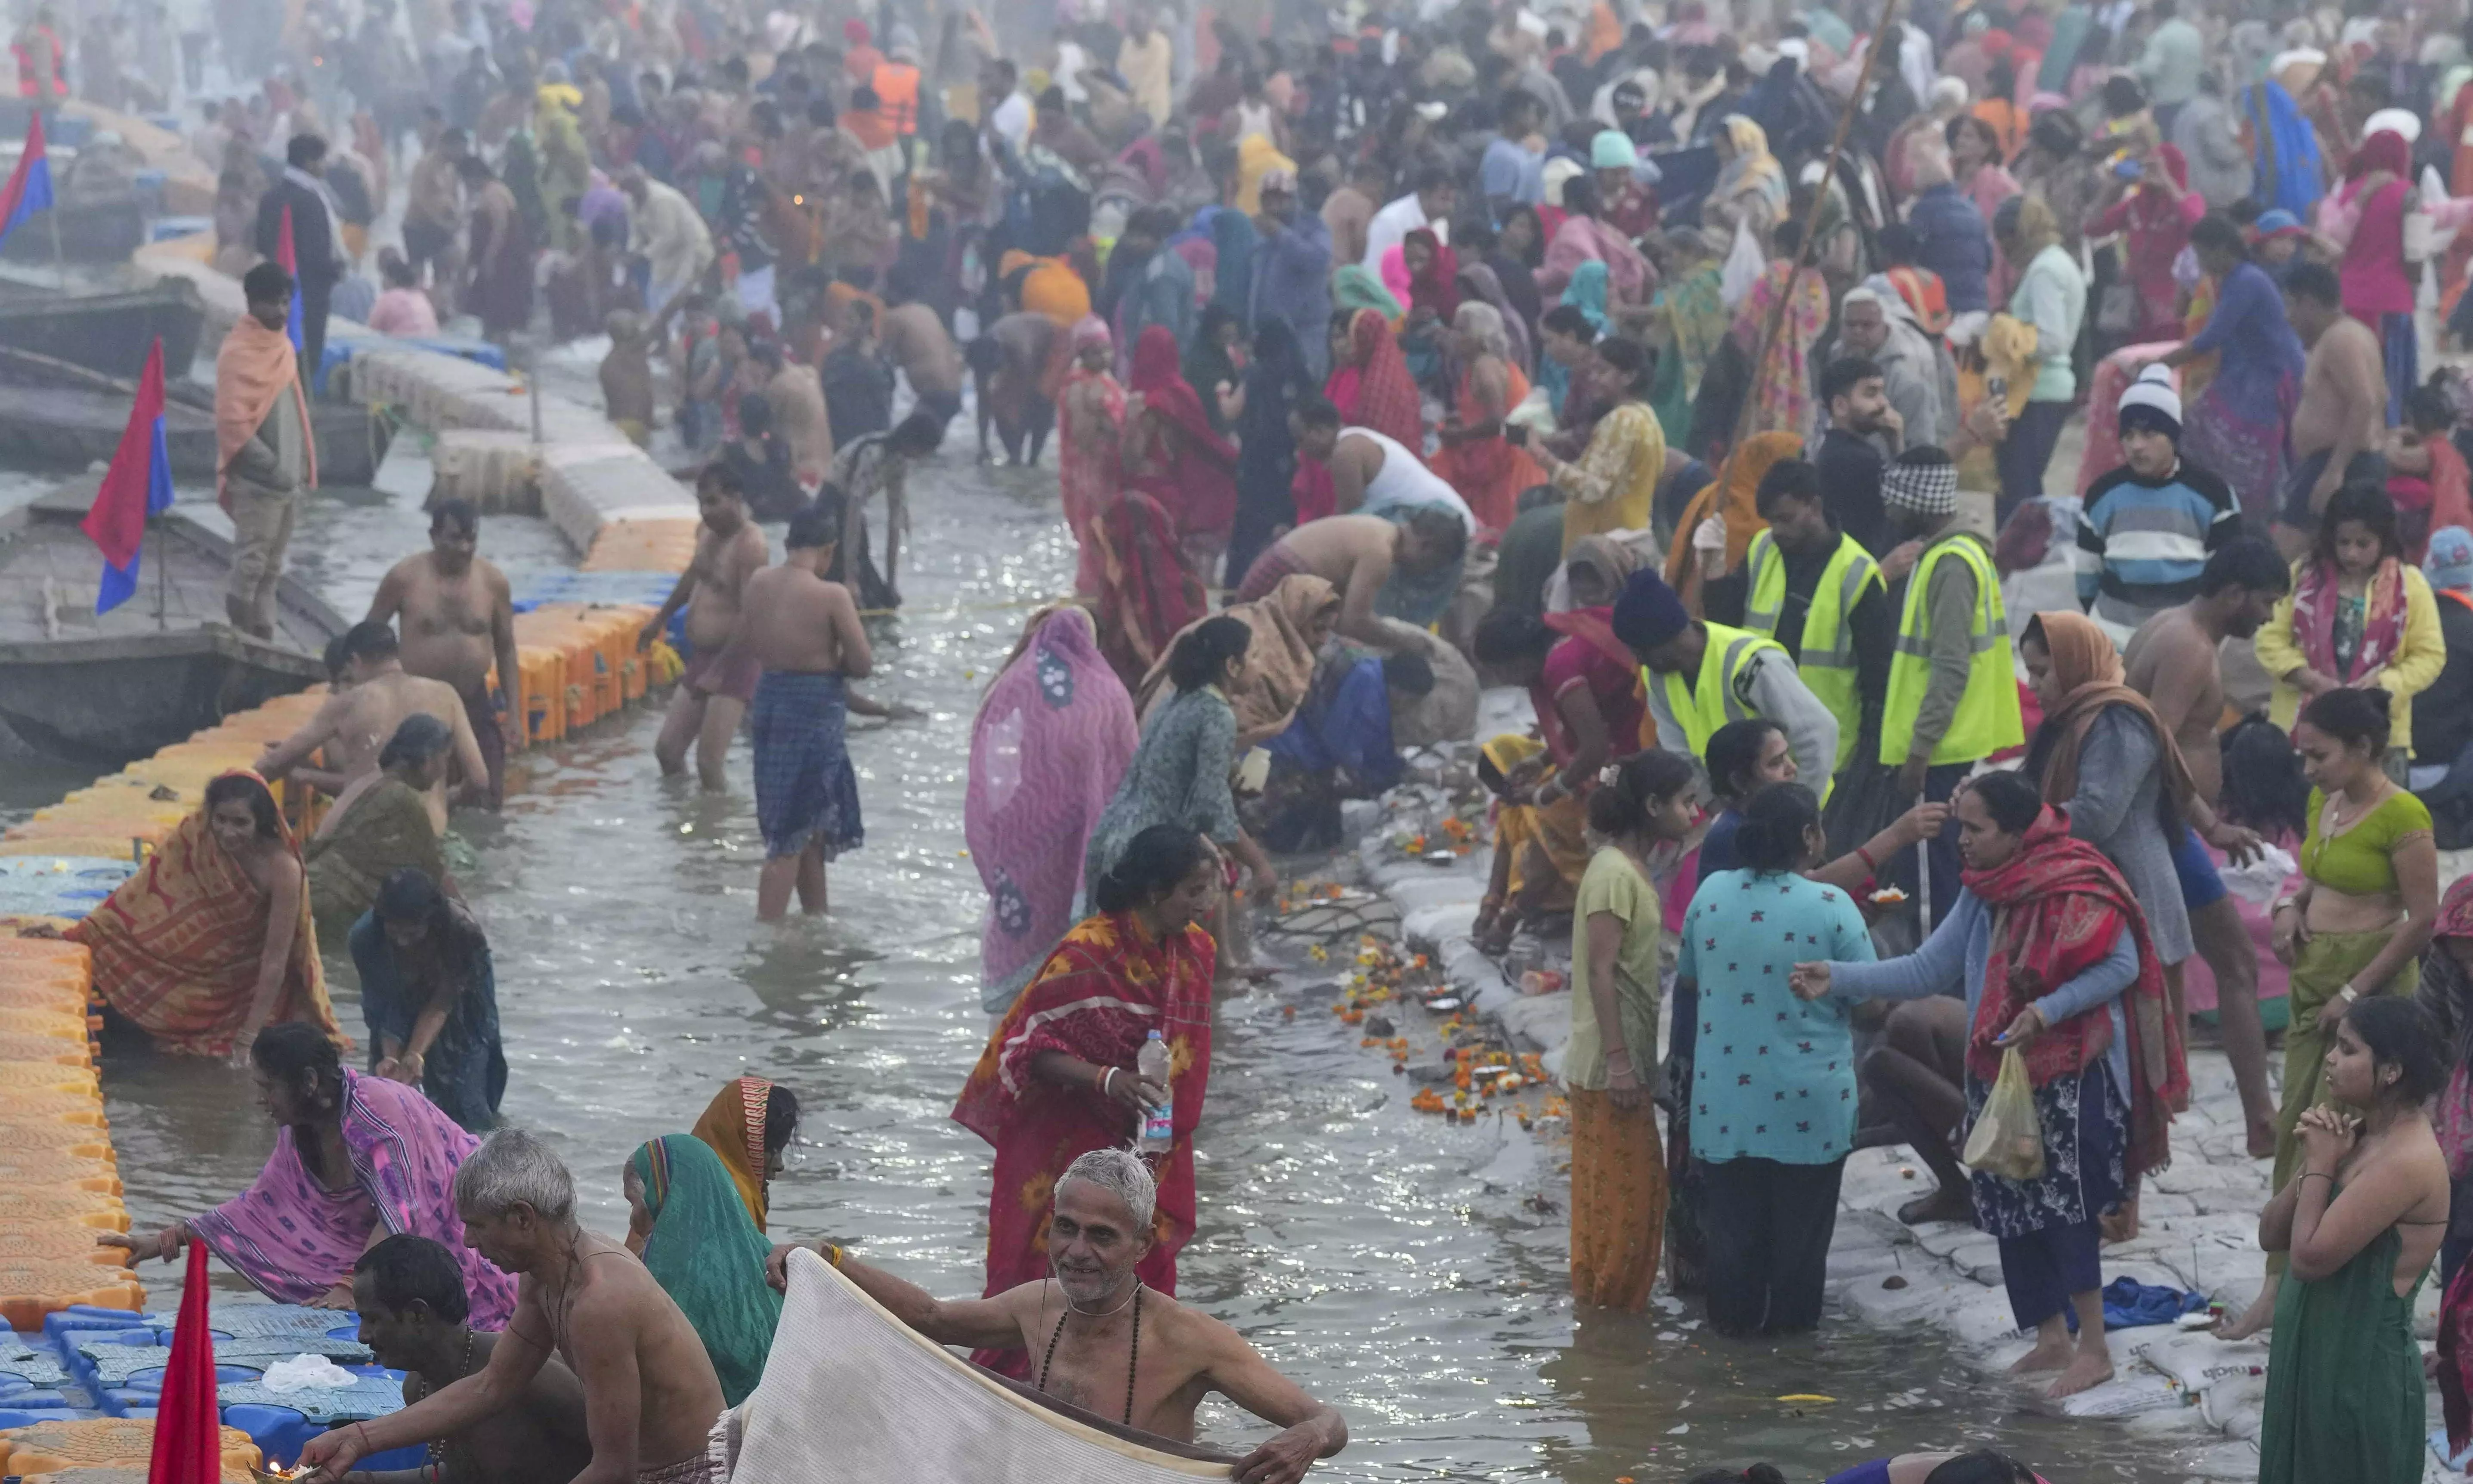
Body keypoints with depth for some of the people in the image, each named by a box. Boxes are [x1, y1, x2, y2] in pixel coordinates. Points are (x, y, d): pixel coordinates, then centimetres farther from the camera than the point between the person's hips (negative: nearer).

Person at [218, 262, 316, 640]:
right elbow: (233, 421, -19)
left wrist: (302, 466, 12)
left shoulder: (283, 345, 13)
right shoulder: (238, 353, -14)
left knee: (271, 569, 12)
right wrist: (271, 467, -19)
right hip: (257, 481, -8)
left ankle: (262, 641, 17)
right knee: (250, 566, -7)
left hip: (288, 478, 8)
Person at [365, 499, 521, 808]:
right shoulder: (405, 577, -7)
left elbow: (505, 647, 9)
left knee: (487, 799, 2)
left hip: (474, 704, 3)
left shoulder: (493, 581, 0)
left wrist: (512, 712, 7)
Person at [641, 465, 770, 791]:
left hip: (734, 663, -9)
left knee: (709, 763, -15)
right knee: (667, 749, 11)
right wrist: (660, 619, 36)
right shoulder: (708, 532, 8)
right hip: (701, 656, 9)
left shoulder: (749, 544, -20)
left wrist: (719, 671, -27)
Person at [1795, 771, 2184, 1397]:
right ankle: (2051, 1339, 22)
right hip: (2000, 1074, 8)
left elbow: (2123, 966, -15)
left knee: (2064, 1202, -10)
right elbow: (1927, 971, 8)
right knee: (2012, 1206, 10)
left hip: (2073, 1073, -8)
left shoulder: (2079, 887, -15)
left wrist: (2049, 1010, -24)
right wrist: (1838, 980, 0)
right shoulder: (1982, 894, 7)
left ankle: (2094, 1349, -3)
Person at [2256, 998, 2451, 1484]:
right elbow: (2272, 1235, 8)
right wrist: (2315, 1162, -7)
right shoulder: (2360, 1136, 8)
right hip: (2318, 1357, 9)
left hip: (2363, 1371, -9)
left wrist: (2321, 1167, -12)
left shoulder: (2407, 1160, -22)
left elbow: (2311, 1256, -24)